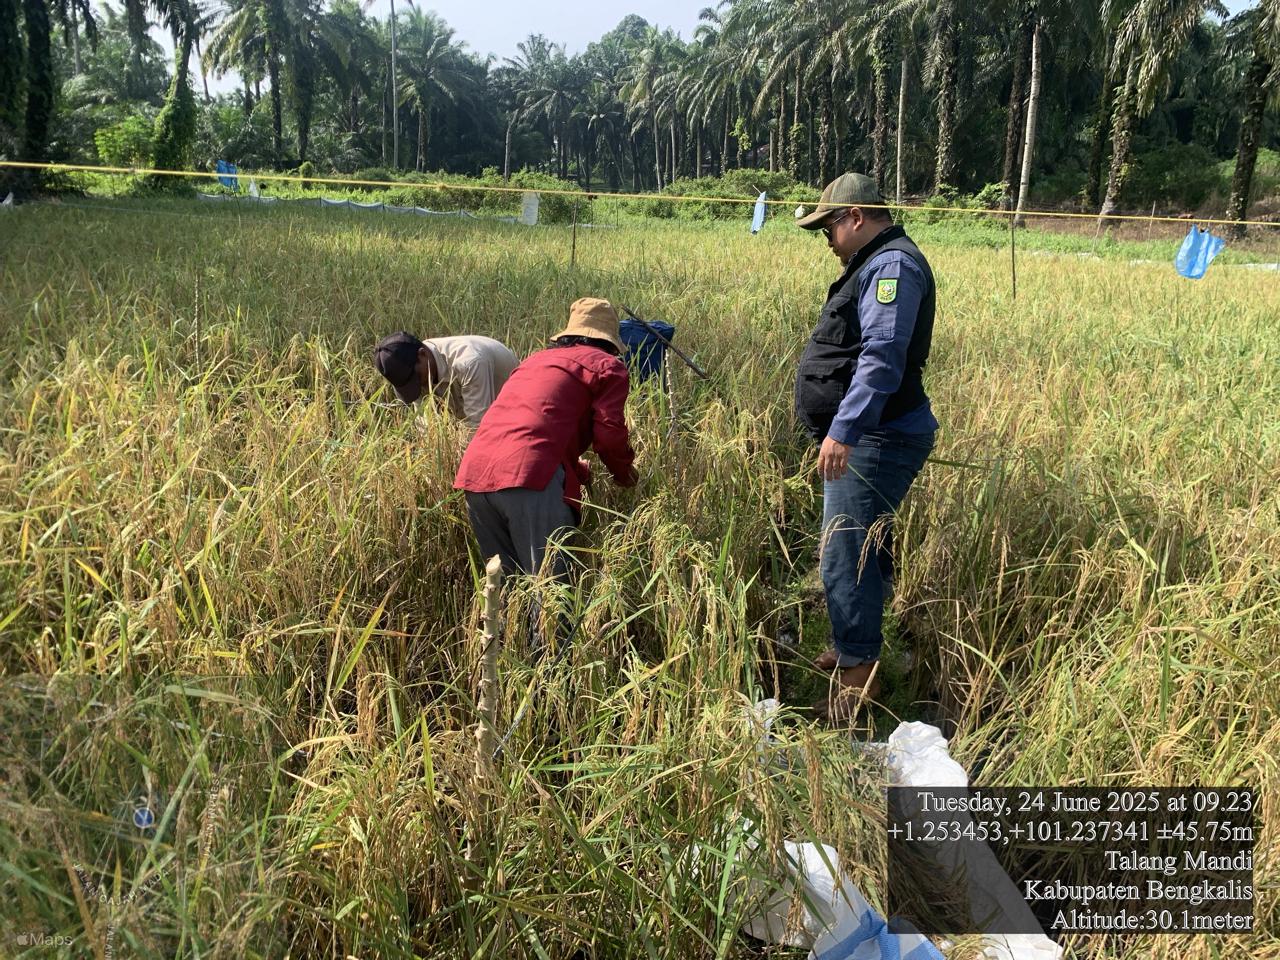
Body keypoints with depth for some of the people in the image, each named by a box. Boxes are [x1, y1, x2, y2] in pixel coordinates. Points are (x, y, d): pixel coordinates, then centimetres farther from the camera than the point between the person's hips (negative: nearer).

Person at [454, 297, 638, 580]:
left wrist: (582, 472, 42)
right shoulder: (607, 366, 12)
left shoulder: (536, 360, 33)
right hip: (529, 476, -7)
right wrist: (625, 475, 21)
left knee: (508, 579, 15)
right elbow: (609, 432, 2)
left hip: (474, 473, 7)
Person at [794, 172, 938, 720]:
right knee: (864, 548, 18)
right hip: (866, 438, 11)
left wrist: (844, 431, -32)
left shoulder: (893, 266, -14)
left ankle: (859, 676, 0)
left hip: (874, 440, -11)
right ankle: (855, 647, 31)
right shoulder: (875, 265, 20)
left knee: (846, 556, -10)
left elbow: (882, 360, -26)